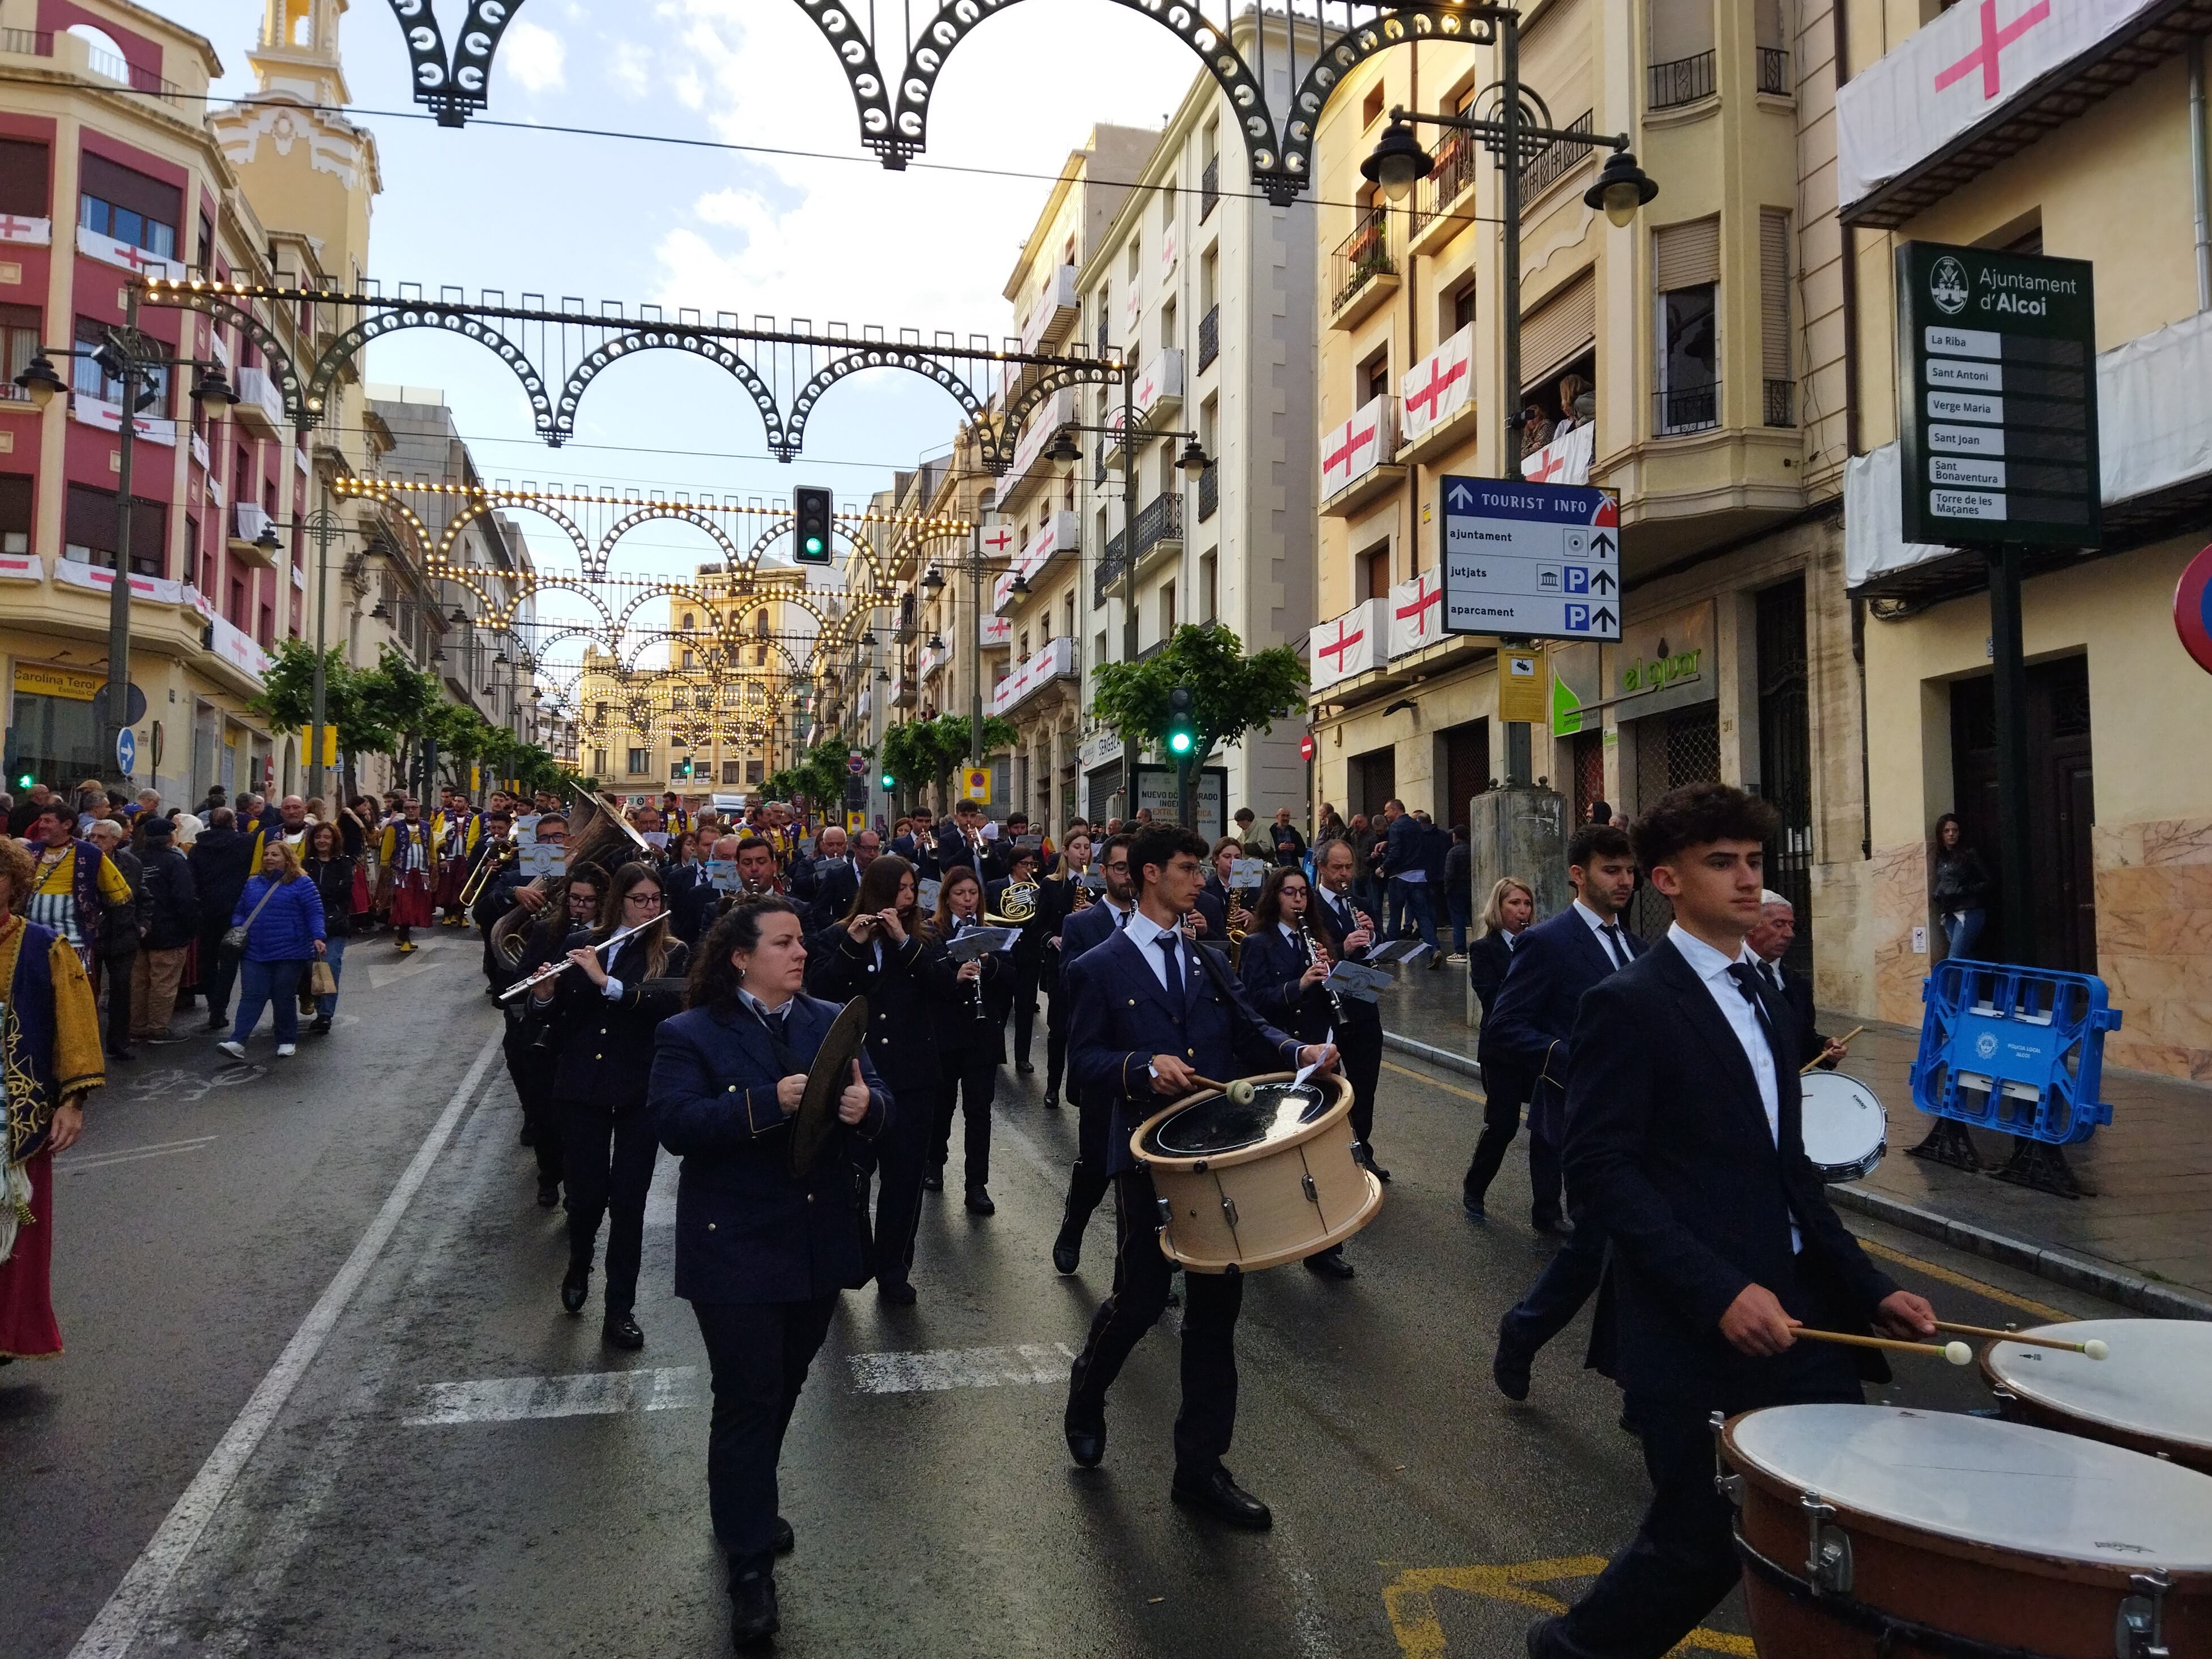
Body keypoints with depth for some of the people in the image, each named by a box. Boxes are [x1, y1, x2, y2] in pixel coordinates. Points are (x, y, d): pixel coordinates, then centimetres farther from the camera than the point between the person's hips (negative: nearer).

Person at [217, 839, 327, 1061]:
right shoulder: (253, 884, 14)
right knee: (251, 996, -4)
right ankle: (237, 1042, -10)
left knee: (285, 998, 4)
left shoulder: (301, 884, -3)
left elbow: (315, 913, -7)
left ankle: (287, 1042, 16)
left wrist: (317, 937, -20)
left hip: (289, 954, -4)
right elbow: (239, 911, 23)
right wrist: (238, 928, 3)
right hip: (254, 953, 4)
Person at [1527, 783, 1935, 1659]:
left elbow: (1785, 1165, 18)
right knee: (1703, 1541, 5)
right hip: (1692, 1326, -7)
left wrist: (1867, 1288, 10)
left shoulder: (1762, 998, 14)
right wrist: (1718, 1292, -24)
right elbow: (1600, 1168, -18)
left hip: (1793, 1308, 7)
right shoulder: (1629, 1003, -12)